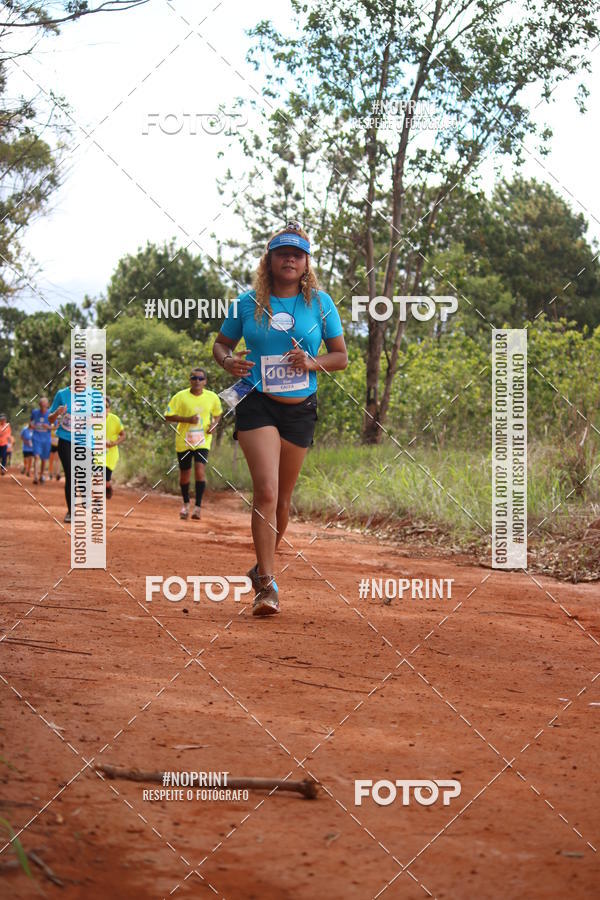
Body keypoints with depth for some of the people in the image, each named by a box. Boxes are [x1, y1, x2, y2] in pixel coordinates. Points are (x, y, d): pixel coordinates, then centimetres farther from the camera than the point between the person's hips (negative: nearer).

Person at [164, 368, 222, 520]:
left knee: (200, 470, -18)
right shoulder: (180, 397, -9)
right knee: (184, 474, 9)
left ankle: (198, 507, -13)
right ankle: (186, 504, 33)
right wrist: (187, 419, -21)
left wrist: (214, 424, -6)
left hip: (203, 441, 0)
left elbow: (217, 414, 16)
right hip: (184, 441, 0)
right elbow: (168, 416, -8)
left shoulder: (212, 397, -2)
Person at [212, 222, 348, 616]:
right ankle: (267, 584, -18)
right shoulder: (247, 304, 2)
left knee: (282, 496, 11)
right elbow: (221, 344, 13)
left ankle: (264, 566, 34)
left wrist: (312, 363, -12)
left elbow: (341, 356, 8)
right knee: (266, 490, -18)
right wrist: (228, 361, -10)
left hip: (300, 408, 2)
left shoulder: (320, 303, 4)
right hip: (257, 405, -2)